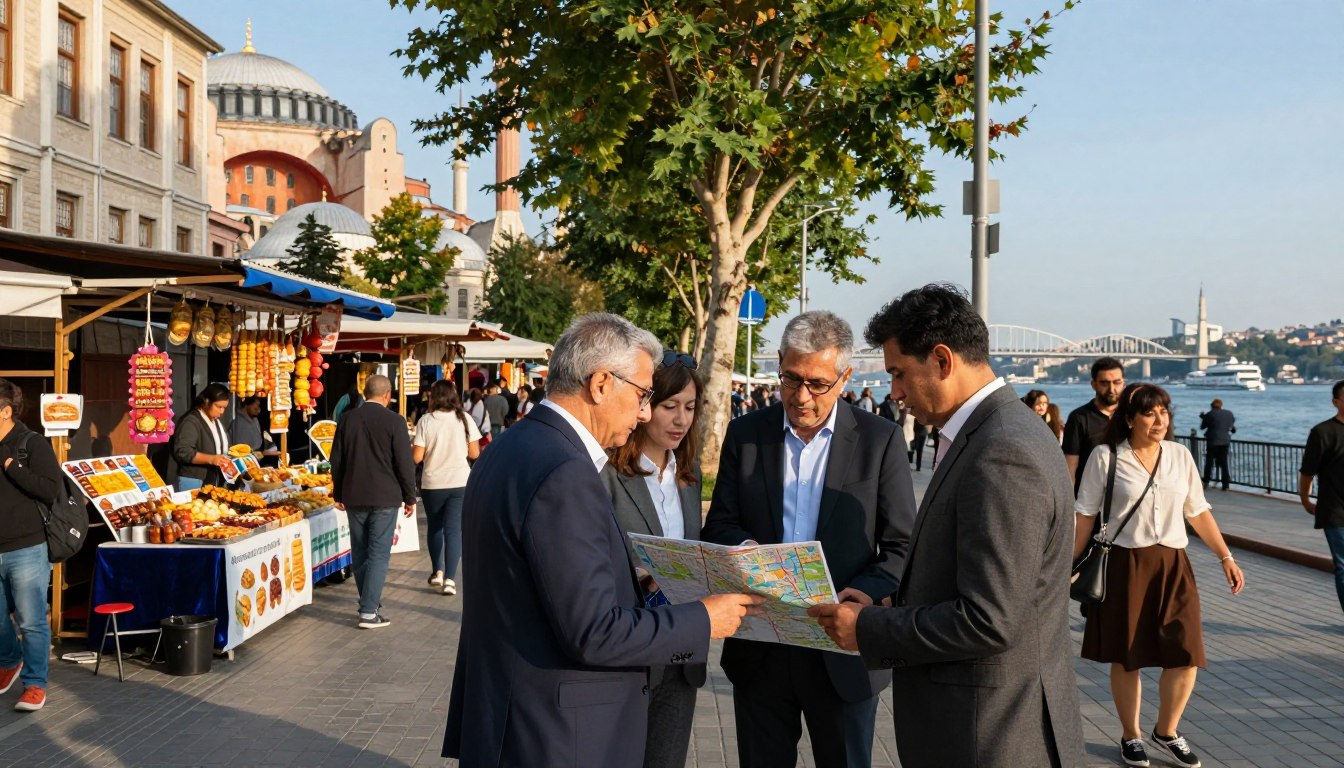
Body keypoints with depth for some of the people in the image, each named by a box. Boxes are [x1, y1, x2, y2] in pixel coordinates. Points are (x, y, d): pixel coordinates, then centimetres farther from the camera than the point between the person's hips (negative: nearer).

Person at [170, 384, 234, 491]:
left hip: (214, 481, 8)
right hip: (193, 482, -8)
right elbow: (182, 452, -24)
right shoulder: (191, 421, -14)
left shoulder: (217, 421, 15)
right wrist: (211, 459, -30)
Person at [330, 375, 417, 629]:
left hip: (353, 497, 4)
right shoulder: (393, 421, -9)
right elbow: (405, 463, -9)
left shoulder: (347, 419, 4)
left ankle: (369, 602, 24)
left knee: (360, 553, 14)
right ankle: (369, 612, -6)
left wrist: (338, 494, 20)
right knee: (379, 553, -2)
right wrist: (410, 497, 0)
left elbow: (336, 460, 10)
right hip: (385, 497, -4)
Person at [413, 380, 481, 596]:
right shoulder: (464, 419, -3)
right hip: (460, 483, 0)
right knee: (454, 529, 2)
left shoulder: (426, 421, -8)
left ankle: (437, 572, 23)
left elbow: (416, 457, -9)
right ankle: (450, 578, -5)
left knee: (434, 527, 19)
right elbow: (474, 453, 0)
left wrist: (411, 447, 13)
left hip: (432, 483, 0)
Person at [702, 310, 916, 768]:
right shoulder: (745, 433, 3)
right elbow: (718, 526, 5)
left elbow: (902, 546, -2)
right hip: (759, 650, 2)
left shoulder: (880, 440, -4)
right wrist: (747, 549, -18)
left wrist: (870, 592, -22)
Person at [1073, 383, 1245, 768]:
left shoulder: (1180, 455, 5)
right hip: (1124, 566, -3)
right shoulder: (1106, 456, -6)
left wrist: (1226, 557, 8)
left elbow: (1198, 512, 12)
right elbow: (1085, 515, -3)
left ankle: (1167, 731, 23)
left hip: (1173, 566, 3)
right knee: (1126, 657, 7)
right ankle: (1131, 736, 26)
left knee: (1186, 656, -1)